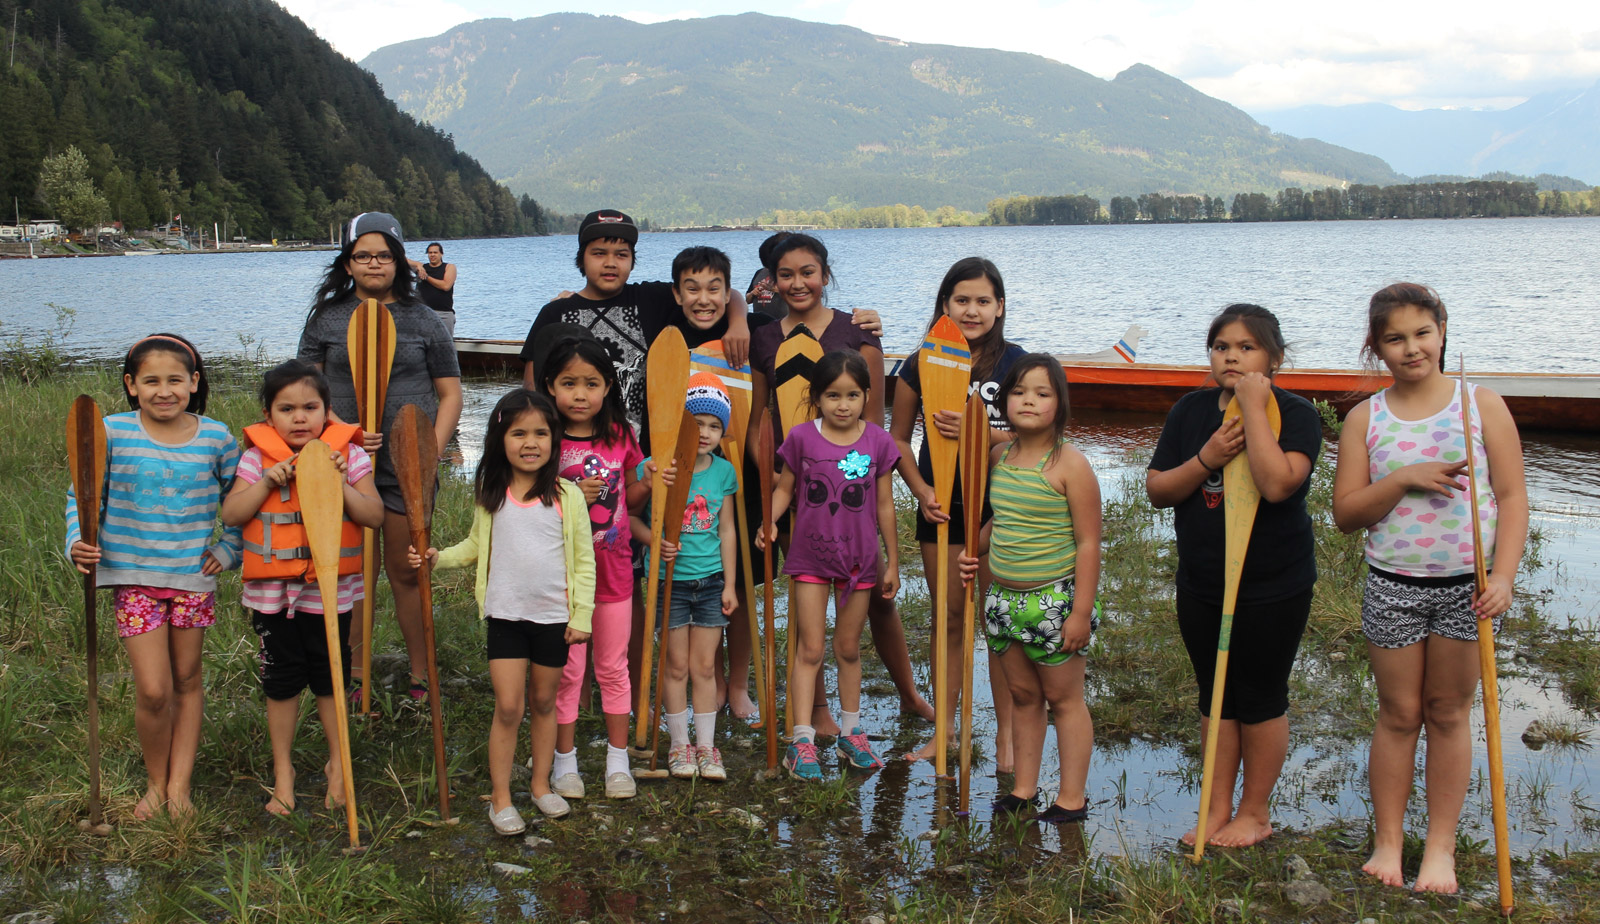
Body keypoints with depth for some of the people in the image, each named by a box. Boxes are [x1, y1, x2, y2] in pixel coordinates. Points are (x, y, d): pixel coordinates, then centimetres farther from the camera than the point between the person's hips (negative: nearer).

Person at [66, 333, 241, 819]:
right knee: (153, 690, -6)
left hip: (194, 575, 2)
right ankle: (155, 782, 18)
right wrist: (78, 544, -13)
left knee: (187, 680, 11)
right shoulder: (112, 433, -7)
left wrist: (228, 549, 3)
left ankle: (179, 785, 22)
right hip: (135, 576, -2)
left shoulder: (216, 438, -2)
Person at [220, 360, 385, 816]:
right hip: (271, 590, 1)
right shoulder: (258, 458, -1)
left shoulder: (347, 455, -4)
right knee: (281, 681, 11)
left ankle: (338, 765, 28)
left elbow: (375, 516, -8)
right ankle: (282, 770, 27)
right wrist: (268, 481, -17)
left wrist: (339, 485, -20)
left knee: (330, 679, 10)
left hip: (330, 590, -1)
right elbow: (231, 514, -6)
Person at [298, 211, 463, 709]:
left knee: (407, 572, 5)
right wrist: (340, 430, -13)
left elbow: (450, 394, 7)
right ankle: (353, 673, 21)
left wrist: (432, 450, -7)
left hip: (408, 466, -1)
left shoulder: (423, 321, 6)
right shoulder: (326, 318, 7)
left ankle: (421, 674, 17)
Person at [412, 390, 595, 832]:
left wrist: (582, 617, -3)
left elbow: (583, 561, -1)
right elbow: (476, 546, 15)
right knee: (508, 706, -3)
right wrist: (438, 558, -2)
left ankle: (541, 784, 29)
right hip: (505, 614, 0)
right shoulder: (491, 496, 1)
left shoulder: (567, 495, -5)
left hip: (554, 617, 0)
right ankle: (500, 798, 9)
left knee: (545, 702, 13)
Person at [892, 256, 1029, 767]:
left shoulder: (1014, 363, -3)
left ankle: (1005, 733, 17)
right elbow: (898, 438, 8)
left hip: (999, 504, -2)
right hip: (941, 506, 2)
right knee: (949, 618, 11)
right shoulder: (921, 364, 2)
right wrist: (920, 489, -6)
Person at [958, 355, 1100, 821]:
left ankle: (1072, 797, 17)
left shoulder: (1069, 464, -13)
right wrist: (977, 550, 3)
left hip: (1055, 599, -6)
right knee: (1022, 695, 16)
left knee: (1063, 697, 6)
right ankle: (1024, 787, 27)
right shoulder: (999, 457, 5)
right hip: (1004, 598, 6)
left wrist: (1081, 610, -16)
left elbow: (1088, 543, -13)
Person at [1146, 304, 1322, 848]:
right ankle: (1218, 808, 25)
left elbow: (1278, 483, -29)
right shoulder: (1191, 411, 3)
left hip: (1273, 586, -4)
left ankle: (1255, 812, 23)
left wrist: (1254, 409, -25)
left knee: (1261, 700, 8)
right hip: (1201, 583, 5)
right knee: (1215, 697, 13)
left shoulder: (1294, 414, -11)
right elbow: (1157, 489, 0)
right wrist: (1207, 459, -16)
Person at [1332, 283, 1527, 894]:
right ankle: (1388, 840, 22)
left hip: (1467, 584, 0)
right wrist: (1403, 480, -18)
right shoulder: (1364, 419, 0)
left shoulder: (1482, 405, -2)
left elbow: (1511, 497, -3)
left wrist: (1503, 576, -14)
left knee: (1449, 712, 10)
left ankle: (1440, 845, 21)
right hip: (1393, 585, 0)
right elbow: (1345, 514, -2)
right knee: (1398, 714, 9)